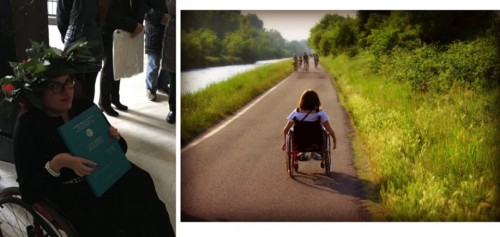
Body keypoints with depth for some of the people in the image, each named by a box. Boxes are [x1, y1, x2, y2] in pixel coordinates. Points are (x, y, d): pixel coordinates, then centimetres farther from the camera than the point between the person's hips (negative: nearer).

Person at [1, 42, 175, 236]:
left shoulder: (85, 107, 5)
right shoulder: (29, 127, -6)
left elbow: (120, 151, 15)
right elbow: (29, 192, -10)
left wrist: (116, 139, -7)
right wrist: (56, 163, -25)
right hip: (71, 198, -5)